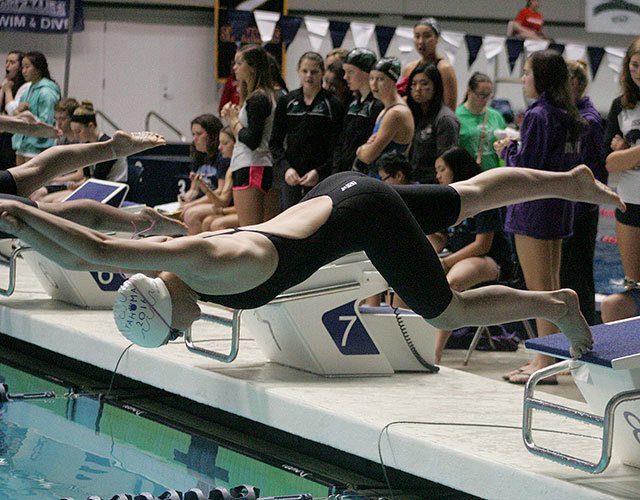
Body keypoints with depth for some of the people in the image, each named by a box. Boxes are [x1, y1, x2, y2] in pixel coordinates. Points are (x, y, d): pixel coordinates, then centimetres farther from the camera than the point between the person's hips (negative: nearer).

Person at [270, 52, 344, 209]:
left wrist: (319, 172, -14)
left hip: (322, 178, -3)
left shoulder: (333, 104, 0)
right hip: (291, 178, 3)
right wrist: (285, 168, -7)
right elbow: (275, 142, 9)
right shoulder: (286, 102, 9)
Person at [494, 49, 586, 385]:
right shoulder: (567, 116, 10)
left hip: (534, 208, -9)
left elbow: (525, 166, -19)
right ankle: (549, 359, 21)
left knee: (539, 289, -4)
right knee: (551, 287, 14)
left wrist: (507, 149, 0)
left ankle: (545, 364, -2)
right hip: (560, 205, 9)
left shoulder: (538, 116, -17)